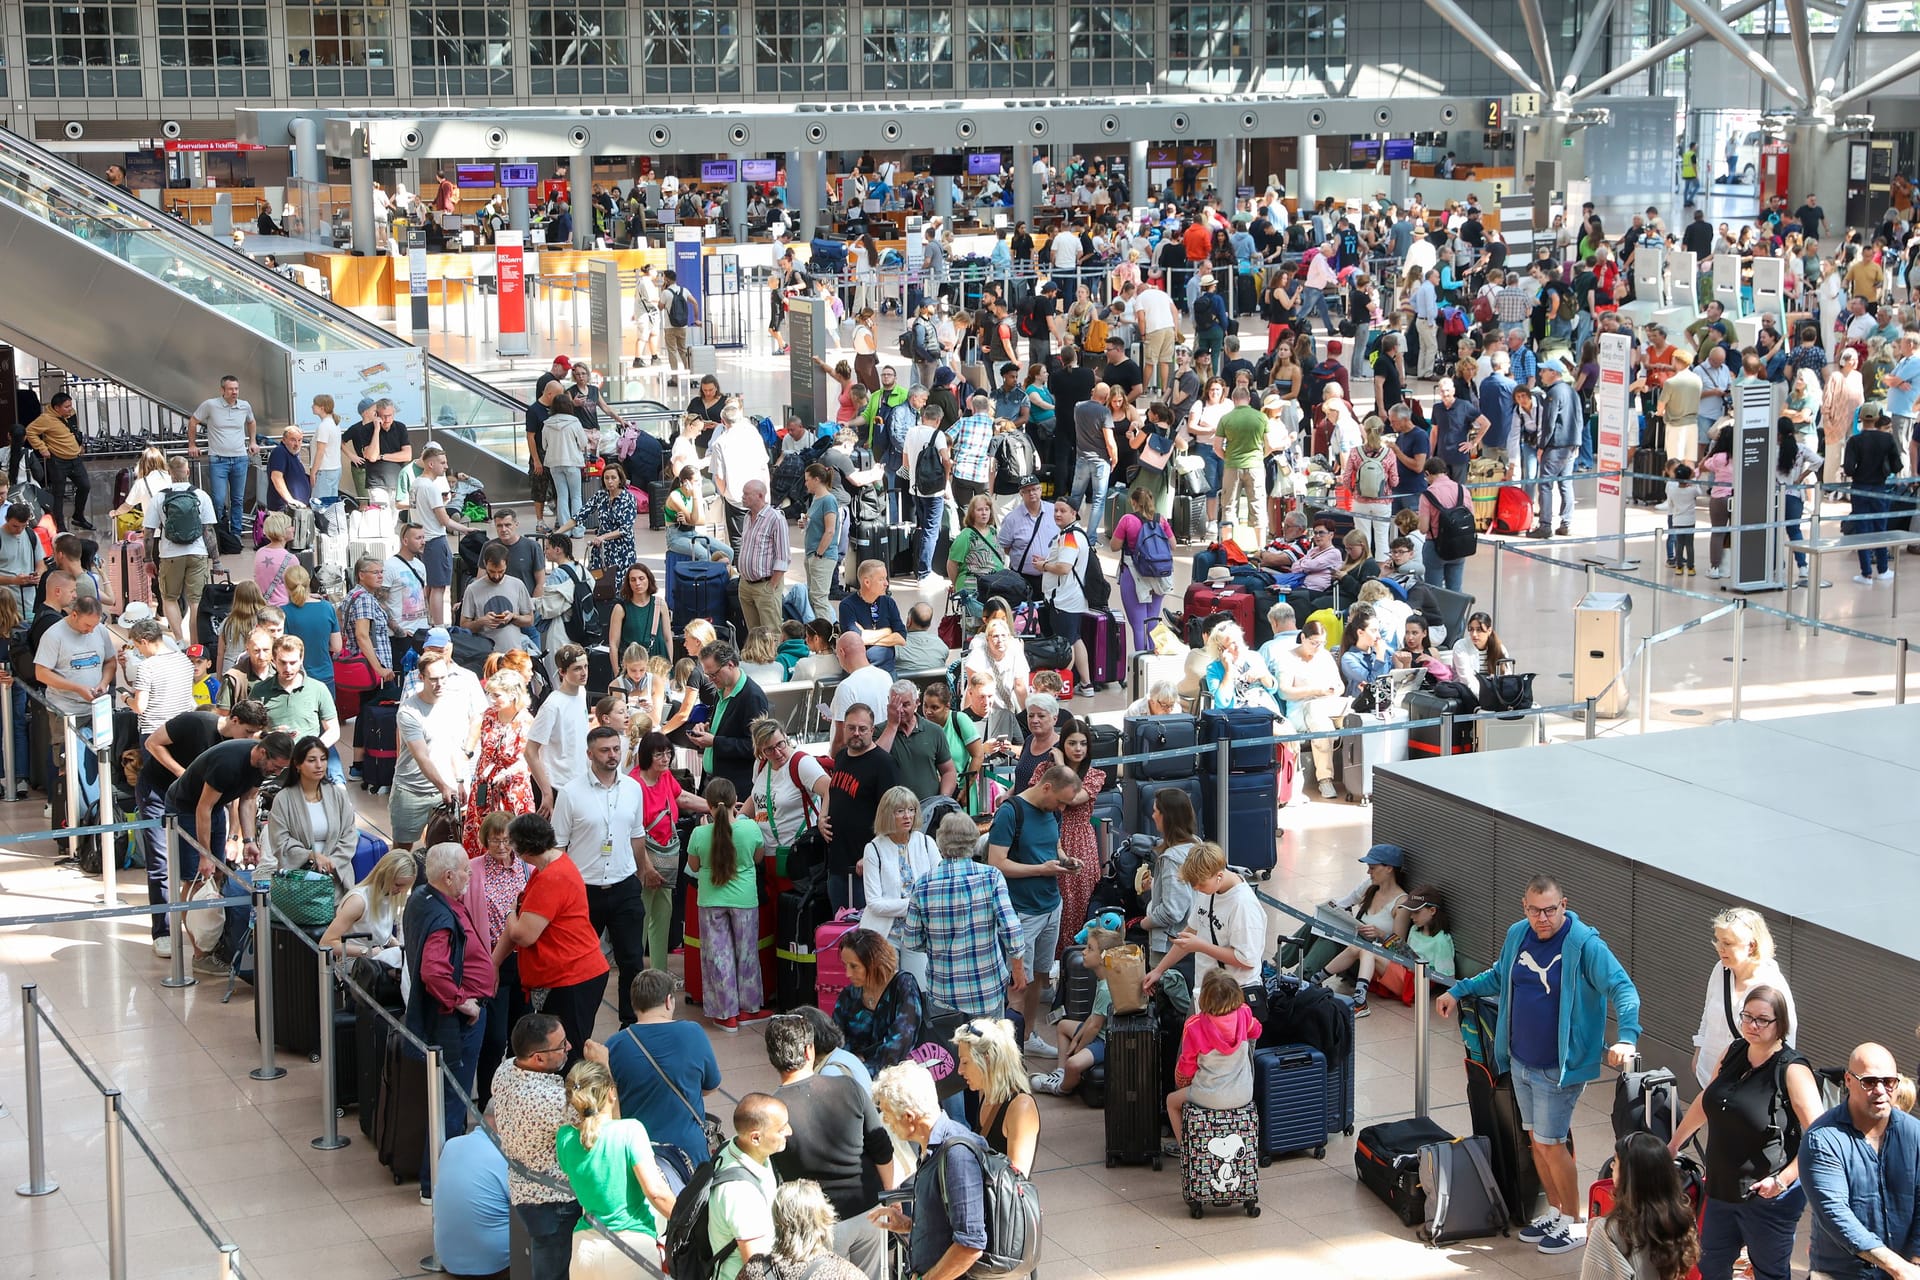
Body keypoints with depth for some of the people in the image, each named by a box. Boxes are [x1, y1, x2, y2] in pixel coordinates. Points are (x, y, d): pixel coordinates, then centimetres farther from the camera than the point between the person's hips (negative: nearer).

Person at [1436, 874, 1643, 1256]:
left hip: (1559, 1068, -7)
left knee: (1550, 1143, -3)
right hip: (1521, 1062, 7)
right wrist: (1458, 991, 13)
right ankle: (1554, 1212, 32)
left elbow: (1623, 988, -27)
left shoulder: (1584, 945, -20)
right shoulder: (1517, 935, 1)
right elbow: (1498, 977, 21)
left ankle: (1573, 1223, 13)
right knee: (1537, 1138, 16)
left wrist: (1626, 1037, -41)